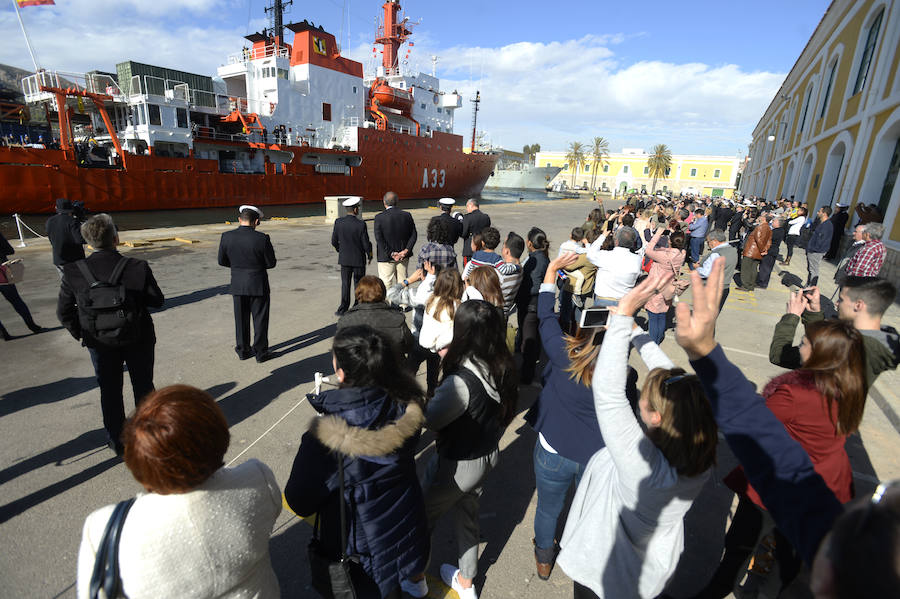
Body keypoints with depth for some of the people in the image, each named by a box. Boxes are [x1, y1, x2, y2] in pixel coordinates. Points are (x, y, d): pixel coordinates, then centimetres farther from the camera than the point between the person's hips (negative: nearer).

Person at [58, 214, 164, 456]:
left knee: (109, 391, 19)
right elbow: (157, 301, -9)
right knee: (143, 387, 17)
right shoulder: (138, 267, -20)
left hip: (100, 344, 2)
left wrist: (81, 334, 11)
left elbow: (64, 312, -4)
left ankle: (117, 441, 33)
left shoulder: (73, 272, -13)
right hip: (138, 340, -1)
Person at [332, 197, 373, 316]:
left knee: (345, 284, 10)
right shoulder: (361, 224, -17)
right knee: (359, 284, 11)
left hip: (344, 258, 3)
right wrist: (370, 256, 4)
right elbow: (366, 243, -13)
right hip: (359, 259, -3)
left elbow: (334, 241, 1)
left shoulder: (338, 222, -6)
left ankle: (343, 309, 9)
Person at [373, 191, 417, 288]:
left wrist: (391, 253, -10)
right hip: (403, 257, 4)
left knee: (386, 284, 3)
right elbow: (413, 235, 0)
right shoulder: (407, 215, 0)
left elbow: (379, 239, -13)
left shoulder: (379, 217, -10)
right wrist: (406, 251, -6)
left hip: (386, 258, -3)